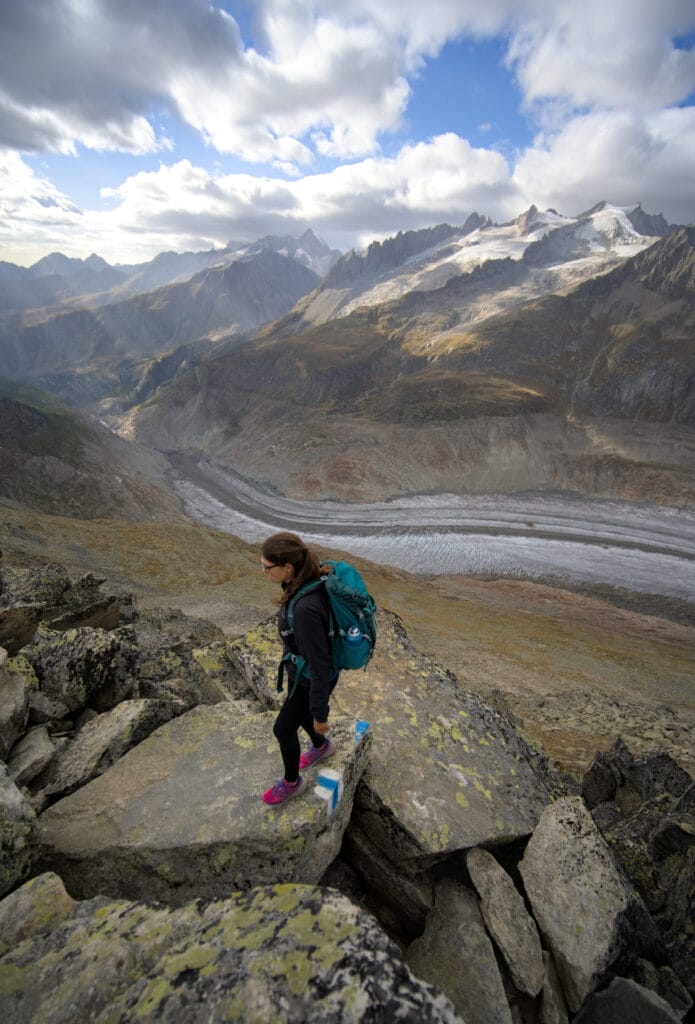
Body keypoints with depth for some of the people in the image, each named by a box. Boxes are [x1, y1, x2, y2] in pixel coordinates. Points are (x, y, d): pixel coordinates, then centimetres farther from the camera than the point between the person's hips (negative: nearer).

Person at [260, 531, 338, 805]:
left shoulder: (306, 608, -42)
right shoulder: (308, 581, -14)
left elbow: (320, 665, -31)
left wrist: (320, 713, -17)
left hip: (313, 677, -8)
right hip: (302, 665, 8)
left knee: (283, 728, 16)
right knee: (297, 711, 31)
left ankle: (291, 781, 46)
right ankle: (322, 746, 62)